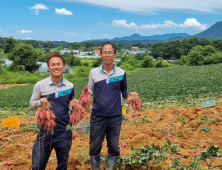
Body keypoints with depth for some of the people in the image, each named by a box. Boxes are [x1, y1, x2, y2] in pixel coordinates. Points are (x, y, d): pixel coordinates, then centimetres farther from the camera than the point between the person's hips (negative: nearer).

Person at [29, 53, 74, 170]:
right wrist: (40, 102, -21)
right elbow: (31, 104, 0)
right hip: (45, 131, -1)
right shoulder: (40, 85, -5)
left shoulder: (70, 86, -1)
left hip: (64, 132, 1)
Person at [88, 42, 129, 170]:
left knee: (114, 147, 12)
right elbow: (90, 91, 7)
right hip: (98, 116, 0)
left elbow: (124, 91, 8)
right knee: (95, 146, 11)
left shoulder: (121, 73, -2)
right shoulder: (94, 72, -1)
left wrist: (130, 96, -13)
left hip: (115, 116, 0)